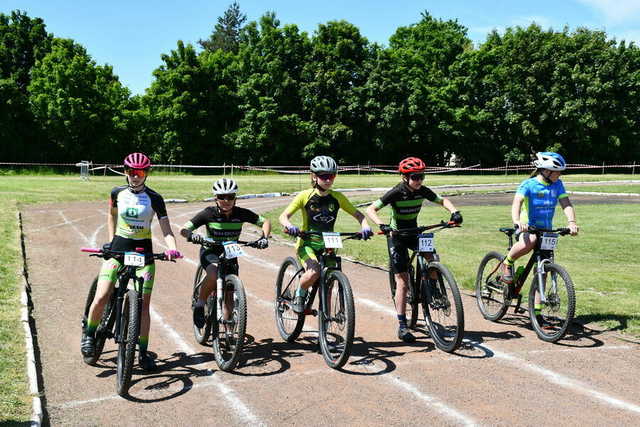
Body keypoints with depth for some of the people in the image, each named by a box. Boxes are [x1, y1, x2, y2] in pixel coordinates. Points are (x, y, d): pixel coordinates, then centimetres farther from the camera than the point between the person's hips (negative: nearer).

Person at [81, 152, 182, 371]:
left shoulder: (154, 199, -5)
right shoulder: (117, 193, 1)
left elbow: (166, 230, -10)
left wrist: (172, 248, -28)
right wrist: (110, 240, 10)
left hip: (143, 251, -1)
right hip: (118, 248, 1)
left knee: (143, 304, -1)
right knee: (101, 298, -12)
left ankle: (143, 353, 11)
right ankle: (89, 334, 17)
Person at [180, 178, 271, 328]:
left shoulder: (241, 213, -14)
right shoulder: (209, 213, -19)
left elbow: (265, 222, -6)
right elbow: (184, 229, -21)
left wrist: (264, 238, -25)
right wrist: (191, 235, -44)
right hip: (210, 252, -3)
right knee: (214, 273, -36)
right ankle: (200, 304, -13)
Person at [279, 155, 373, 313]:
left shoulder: (337, 197, -2)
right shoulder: (305, 196, -10)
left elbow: (357, 214, 2)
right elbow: (283, 216, -11)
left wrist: (365, 226, -20)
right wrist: (289, 226, -34)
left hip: (327, 245, 3)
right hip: (307, 243, -3)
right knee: (314, 272, -30)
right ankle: (299, 295, 0)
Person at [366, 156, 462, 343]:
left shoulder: (422, 191, -8)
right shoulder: (396, 193, -21)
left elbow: (442, 200, 6)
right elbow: (370, 209, -23)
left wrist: (454, 212, -13)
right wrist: (382, 225, -40)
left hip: (414, 232, 5)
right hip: (396, 235, -5)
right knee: (402, 280, -9)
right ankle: (402, 326, -4)